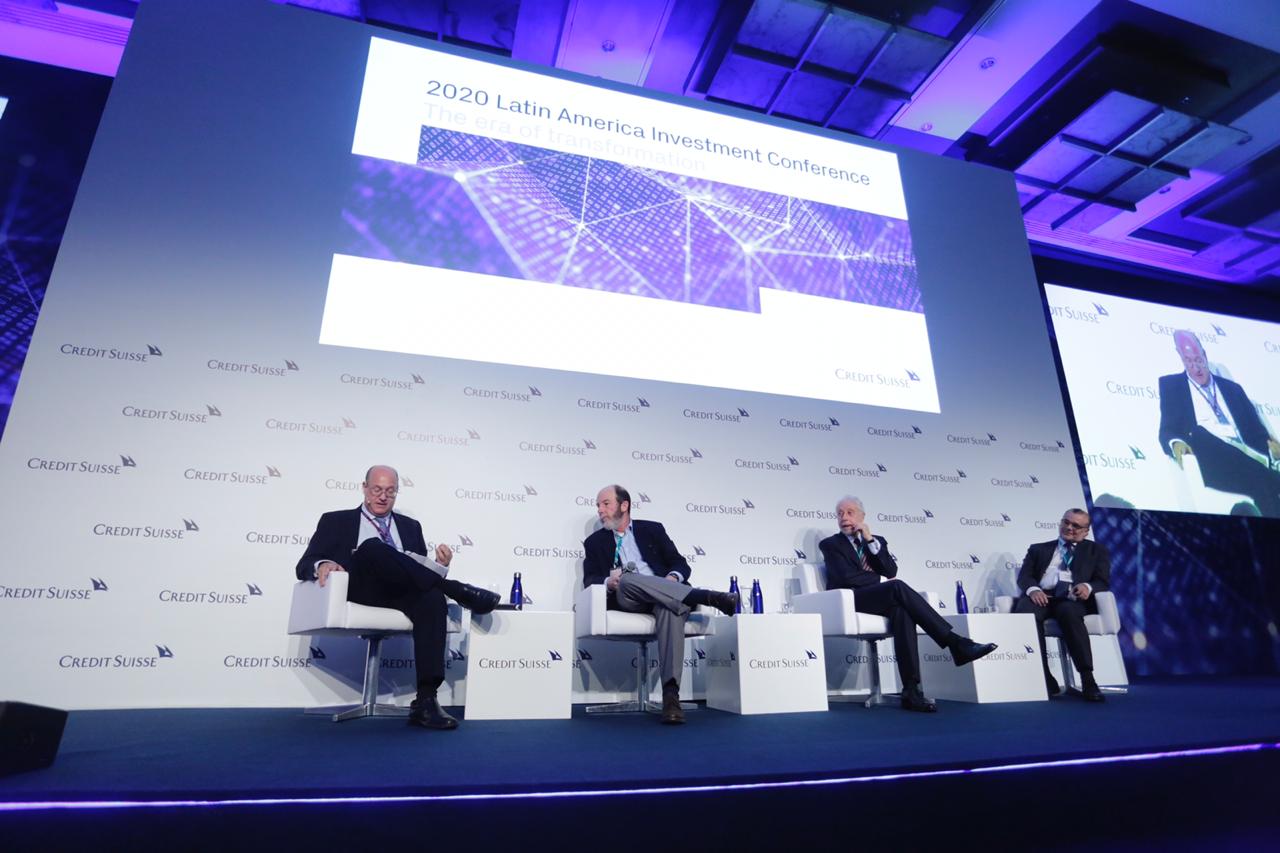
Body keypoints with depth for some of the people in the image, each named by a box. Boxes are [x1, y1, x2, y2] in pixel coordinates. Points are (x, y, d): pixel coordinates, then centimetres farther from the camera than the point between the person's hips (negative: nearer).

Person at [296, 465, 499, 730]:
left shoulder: (410, 526, 25)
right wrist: (322, 565, -17)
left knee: (433, 598, -34)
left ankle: (425, 702, -38)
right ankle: (459, 591, -29)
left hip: (401, 594, 2)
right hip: (358, 592, -2)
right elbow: (304, 566, 8)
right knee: (372, 547, -34)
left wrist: (440, 565, -5)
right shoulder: (336, 521, 18)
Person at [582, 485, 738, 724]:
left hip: (664, 595, 0)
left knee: (671, 609, -37)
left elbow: (680, 563, 14)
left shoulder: (652, 529, 21)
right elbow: (589, 579, 9)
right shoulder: (595, 541, 22)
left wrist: (674, 577, -10)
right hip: (625, 599, 0)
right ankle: (709, 597, -37)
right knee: (629, 580, -36)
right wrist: (608, 582, -14)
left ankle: (671, 693, -44)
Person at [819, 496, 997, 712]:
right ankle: (956, 644, -30)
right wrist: (887, 584, -1)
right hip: (848, 602, -4)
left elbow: (891, 571, 3)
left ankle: (911, 690, -38)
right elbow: (847, 577, -7)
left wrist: (871, 540, -4)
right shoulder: (830, 544, 9)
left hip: (877, 600, 4)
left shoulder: (876, 541, 22)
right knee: (897, 586, -31)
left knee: (901, 610, -34)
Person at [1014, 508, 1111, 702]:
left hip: (1073, 599, -1)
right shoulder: (1038, 549, 26)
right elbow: (1024, 575, 12)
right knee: (1024, 612, -35)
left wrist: (1088, 587, -15)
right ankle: (1044, 679, -30)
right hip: (1042, 596, 1)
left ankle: (1087, 680, -33)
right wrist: (1033, 589, -13)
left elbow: (1103, 581, 10)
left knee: (1069, 612, -39)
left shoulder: (1097, 550, 25)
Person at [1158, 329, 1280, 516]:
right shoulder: (1171, 384, 12)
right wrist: (1176, 443, -22)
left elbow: (1253, 428, 18)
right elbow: (1167, 430, 2)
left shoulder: (1232, 388, 25)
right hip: (1208, 457, -4)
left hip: (1244, 456, 4)